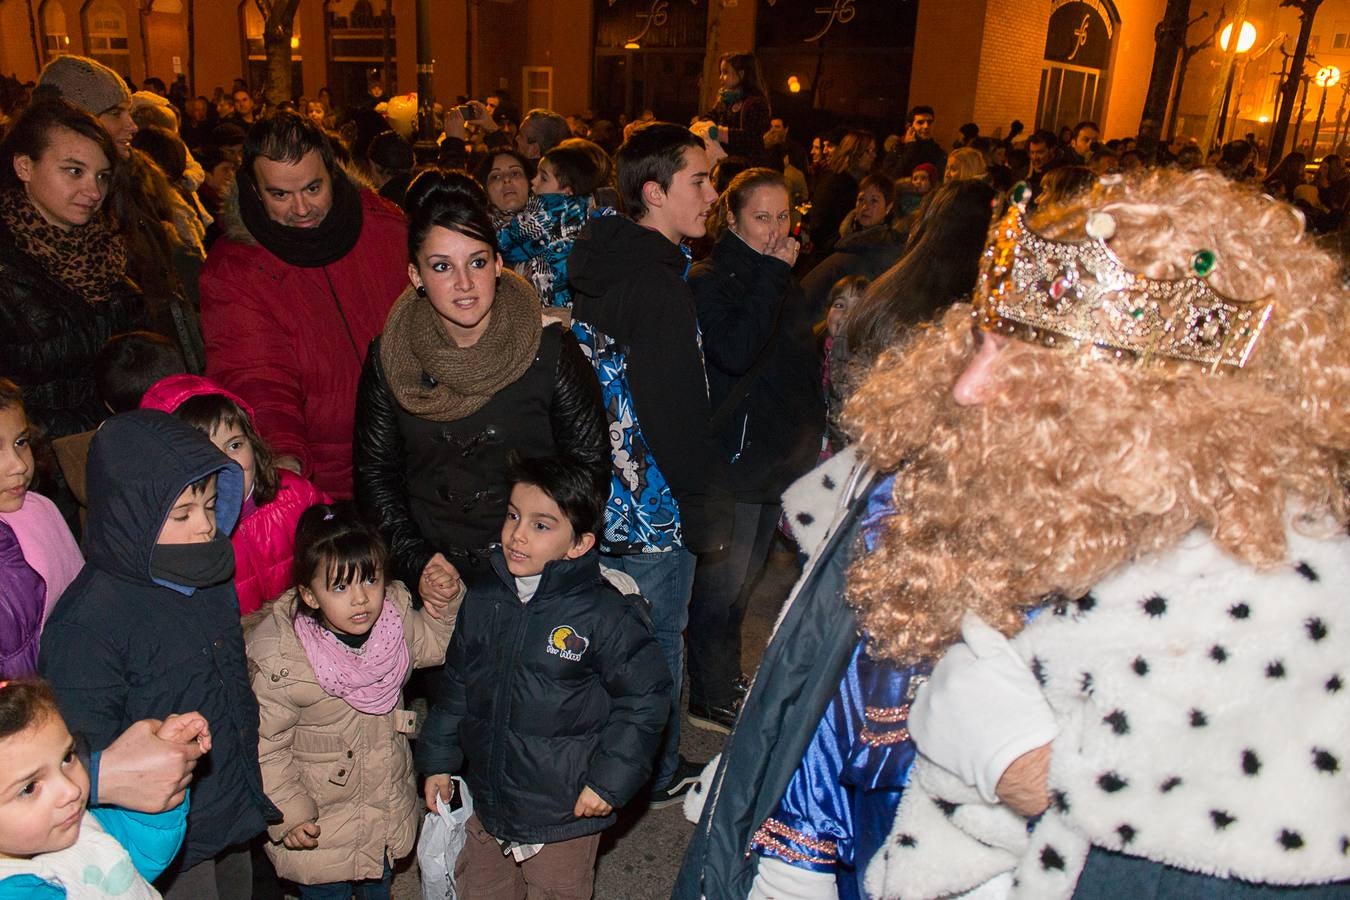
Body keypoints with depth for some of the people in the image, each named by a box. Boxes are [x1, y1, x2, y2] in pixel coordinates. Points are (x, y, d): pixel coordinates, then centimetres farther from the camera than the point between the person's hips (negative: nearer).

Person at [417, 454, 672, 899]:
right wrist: (438, 760, 10)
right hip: (486, 802, 5)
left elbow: (645, 699, -14)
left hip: (563, 813, -5)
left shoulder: (607, 615, -21)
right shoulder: (482, 597, -4)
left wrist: (610, 780, -13)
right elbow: (457, 681, 8)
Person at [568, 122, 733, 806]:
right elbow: (679, 416, -25)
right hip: (653, 509, -9)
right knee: (657, 644, 10)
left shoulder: (599, 263, 4)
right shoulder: (656, 284, -24)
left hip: (602, 495, 9)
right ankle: (655, 775, 31)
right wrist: (710, 512, -13)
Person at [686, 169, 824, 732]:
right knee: (721, 586, 3)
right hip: (733, 461, -8)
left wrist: (814, 434, 14)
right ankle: (711, 701, 19)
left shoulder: (785, 283, 12)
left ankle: (725, 683, 35)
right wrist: (771, 275, -24)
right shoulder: (710, 279, -13)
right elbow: (733, 352, -31)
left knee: (741, 581, 19)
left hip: (779, 457, 8)